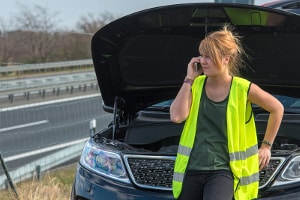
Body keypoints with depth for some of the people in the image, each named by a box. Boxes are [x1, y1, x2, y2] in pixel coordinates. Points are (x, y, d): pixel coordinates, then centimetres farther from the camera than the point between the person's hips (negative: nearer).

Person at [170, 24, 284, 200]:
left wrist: (266, 146, 12)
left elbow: (277, 108, 10)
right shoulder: (196, 85, 5)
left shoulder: (243, 89, -5)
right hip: (191, 170, 4)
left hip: (223, 171, -4)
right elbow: (177, 116, -10)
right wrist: (189, 80, -6)